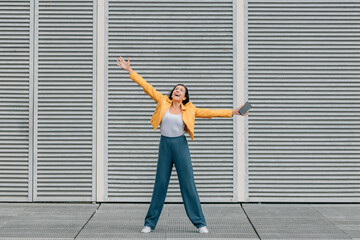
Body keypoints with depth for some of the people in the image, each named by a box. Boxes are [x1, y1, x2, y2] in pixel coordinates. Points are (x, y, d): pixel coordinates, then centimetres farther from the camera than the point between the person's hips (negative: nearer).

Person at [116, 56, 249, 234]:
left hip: (180, 146, 0)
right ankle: (150, 223, 14)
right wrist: (130, 70, 1)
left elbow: (209, 112, 7)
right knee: (160, 184, 4)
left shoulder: (189, 110, 3)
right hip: (165, 145, 0)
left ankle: (200, 223, 7)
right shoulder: (163, 101, 3)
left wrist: (232, 112, 5)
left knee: (188, 184, 0)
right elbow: (146, 86, 2)